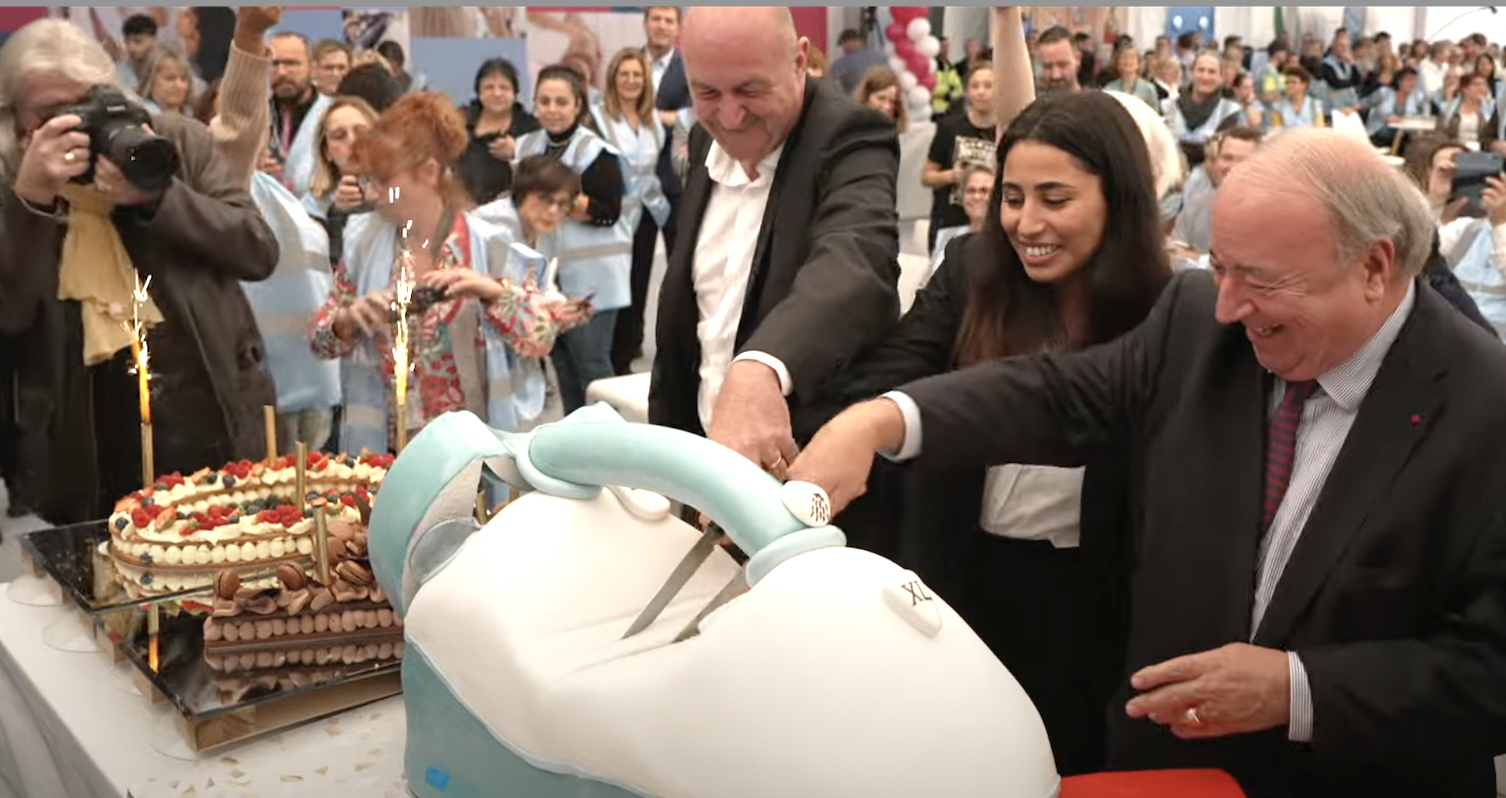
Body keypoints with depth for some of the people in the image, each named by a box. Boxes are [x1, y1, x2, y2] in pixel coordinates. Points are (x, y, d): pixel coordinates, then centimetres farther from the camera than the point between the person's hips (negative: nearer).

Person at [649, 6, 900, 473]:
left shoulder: (848, 137, -19)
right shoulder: (706, 139, 2)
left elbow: (853, 261, -41)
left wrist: (759, 368, -59)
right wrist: (664, 430, 11)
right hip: (702, 447, 6)